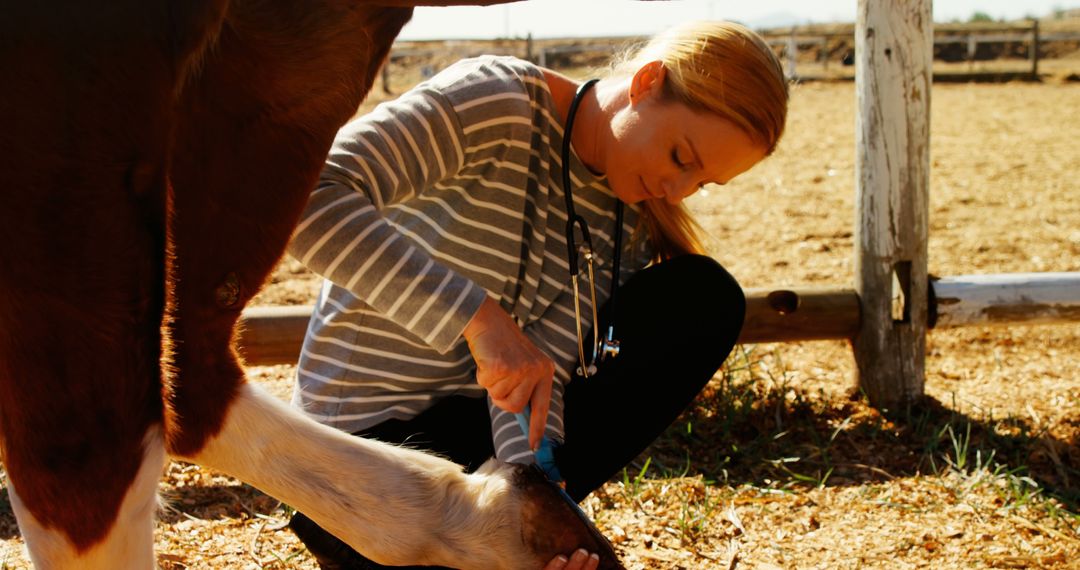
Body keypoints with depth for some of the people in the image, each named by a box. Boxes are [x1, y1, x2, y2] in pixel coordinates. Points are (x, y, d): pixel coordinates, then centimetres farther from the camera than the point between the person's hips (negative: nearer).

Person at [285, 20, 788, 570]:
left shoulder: (626, 213, -2)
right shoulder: (494, 101, -22)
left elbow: (543, 365, -12)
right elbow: (308, 198, -35)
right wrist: (477, 315, -42)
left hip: (488, 409, 7)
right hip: (375, 429, -7)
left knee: (702, 295, -5)